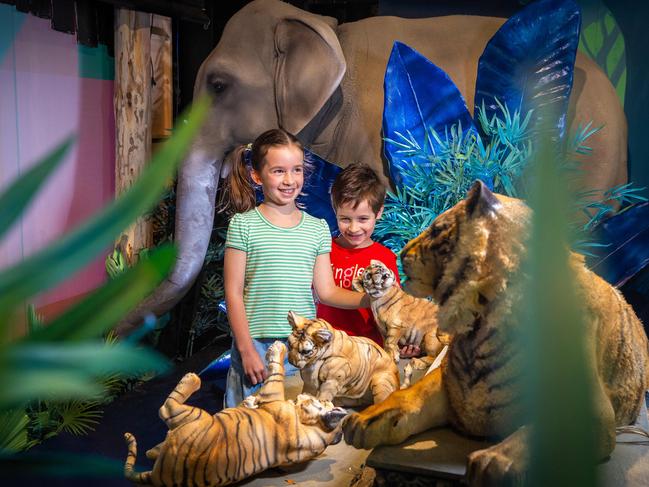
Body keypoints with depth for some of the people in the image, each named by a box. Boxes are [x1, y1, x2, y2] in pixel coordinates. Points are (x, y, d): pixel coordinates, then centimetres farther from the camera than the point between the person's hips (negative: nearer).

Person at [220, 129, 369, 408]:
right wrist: (247, 350, -8)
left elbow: (326, 291, 5)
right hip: (256, 344, -3)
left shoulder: (317, 228, 6)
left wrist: (369, 298, -10)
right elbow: (234, 293, -5)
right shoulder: (244, 224, -4)